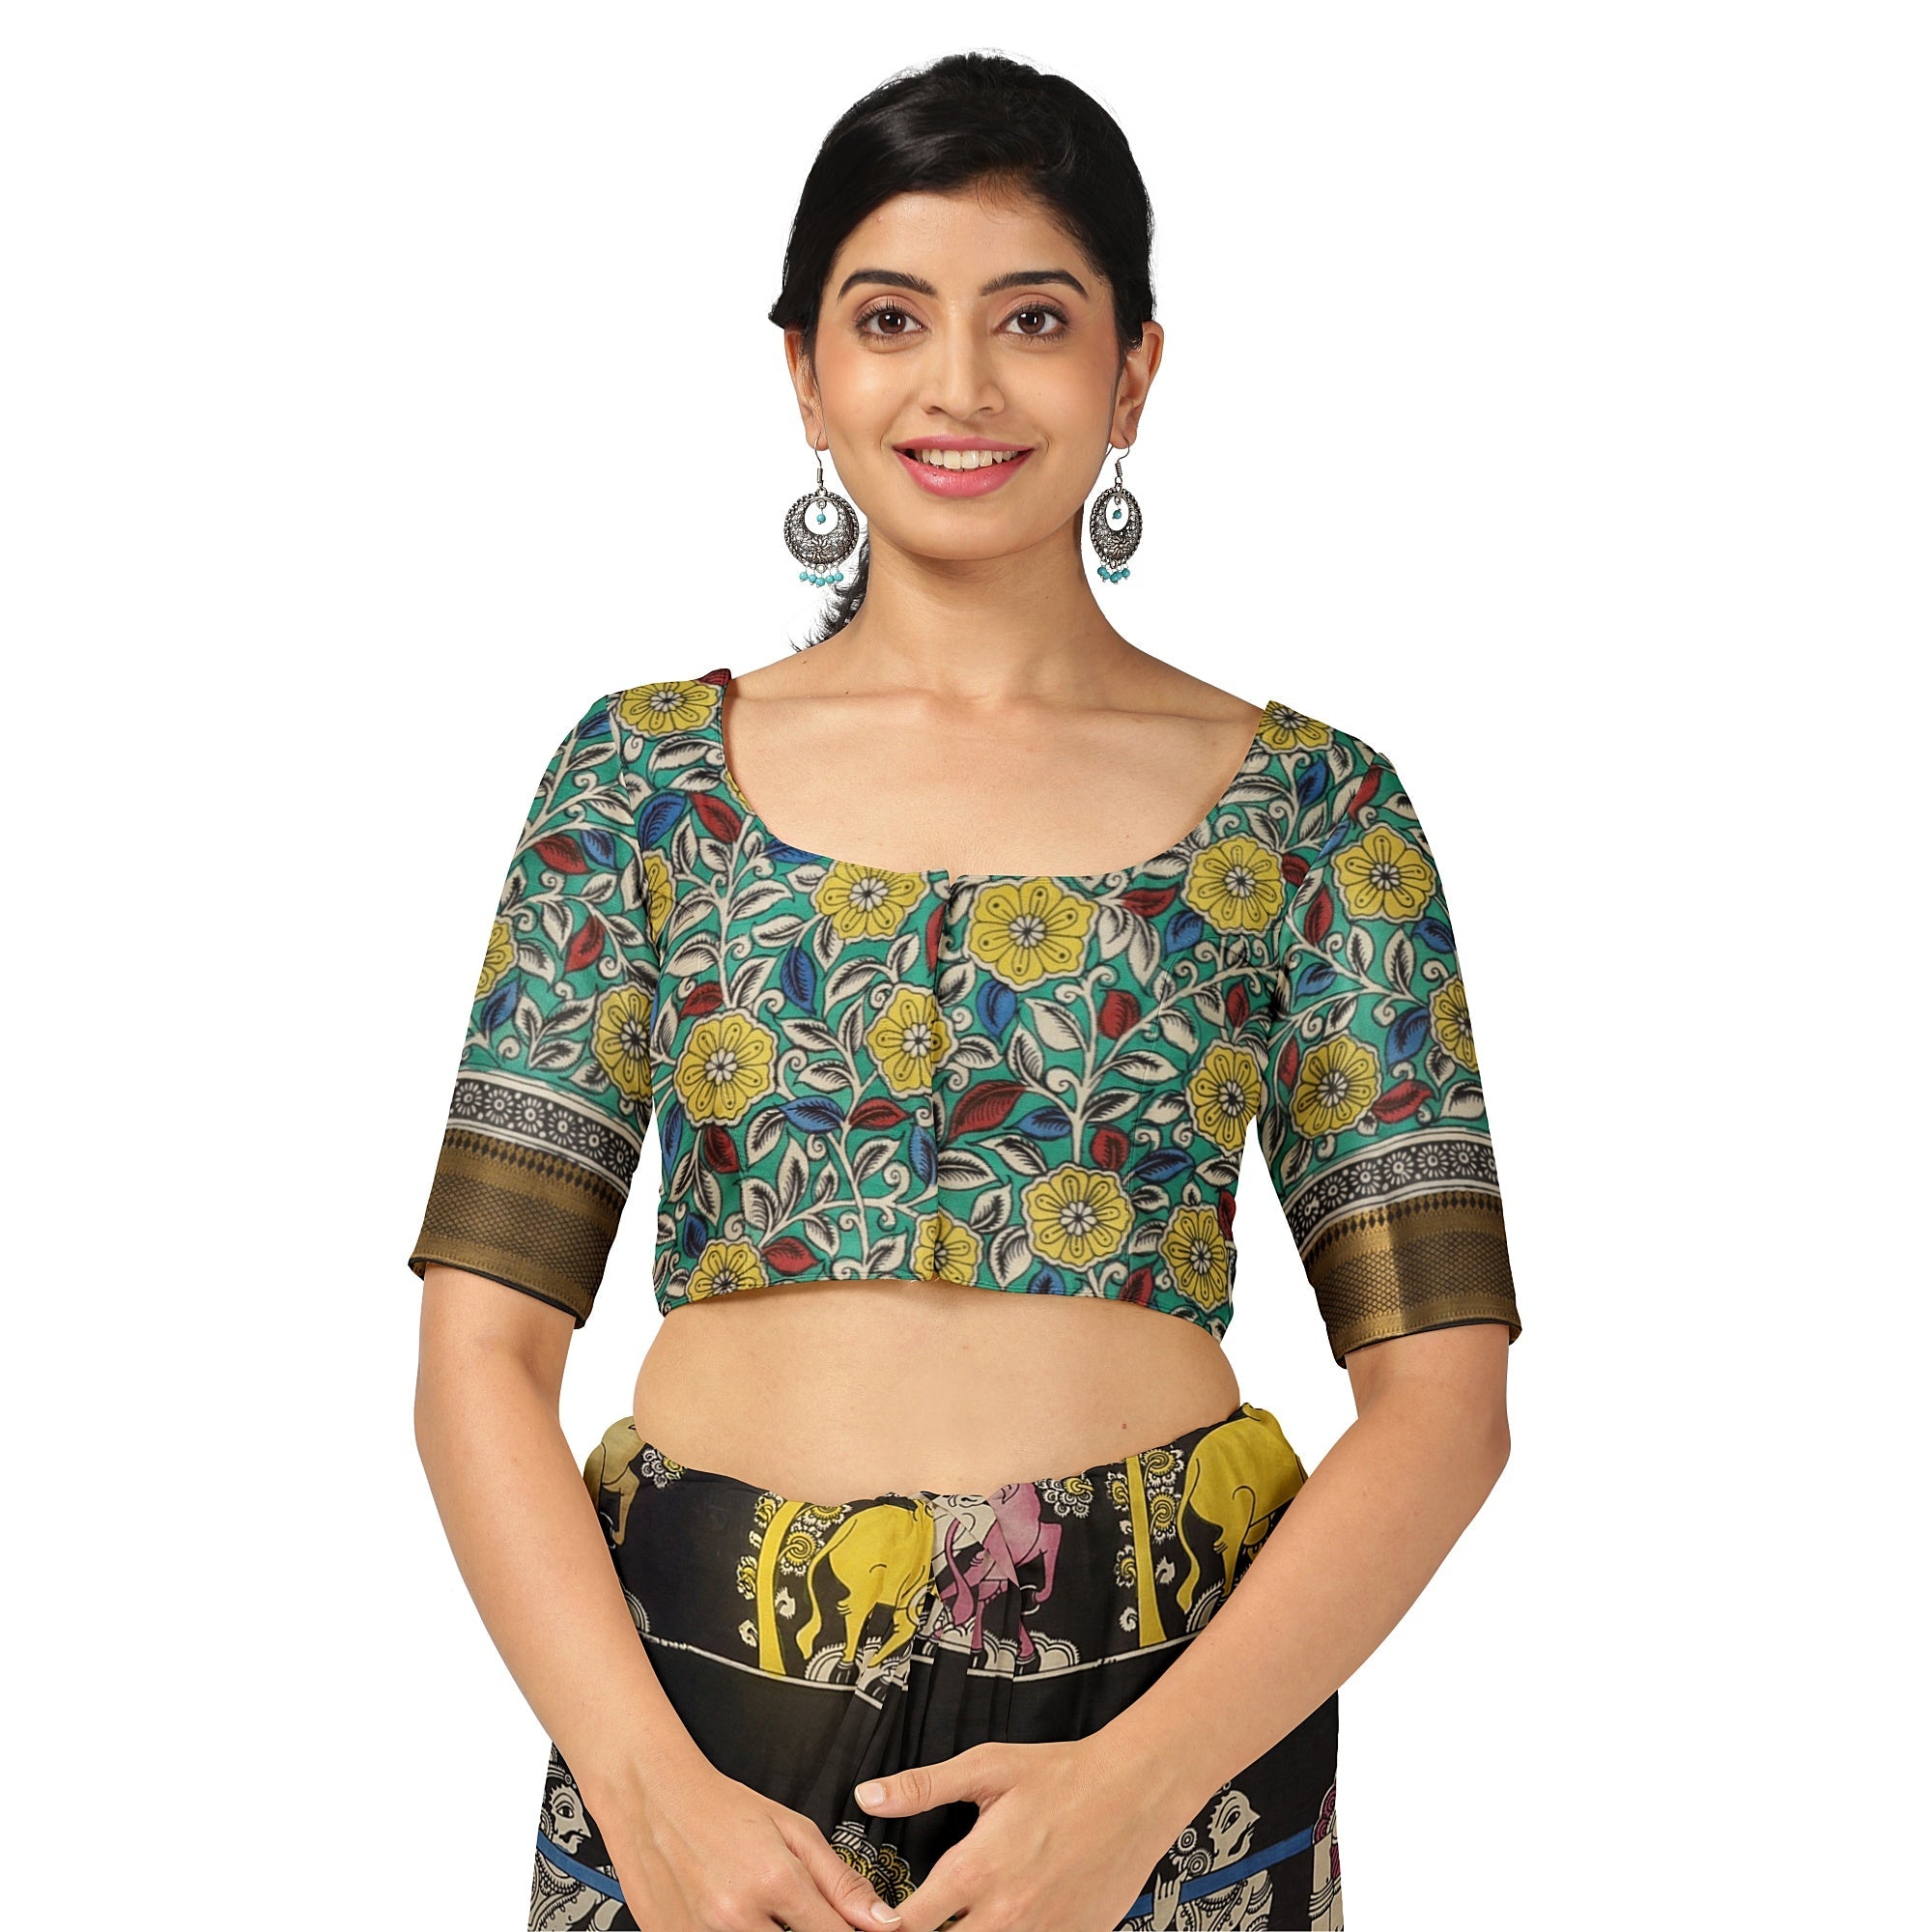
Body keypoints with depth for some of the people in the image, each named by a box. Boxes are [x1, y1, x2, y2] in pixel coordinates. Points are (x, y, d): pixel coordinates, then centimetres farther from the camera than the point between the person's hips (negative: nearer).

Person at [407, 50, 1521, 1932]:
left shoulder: (1305, 809, 0)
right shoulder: (646, 774, 2)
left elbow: (1442, 1388, -3)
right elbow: (481, 1351, -1)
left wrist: (1137, 1778, -15)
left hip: (1171, 1712, 0)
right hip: (693, 1695, 1)